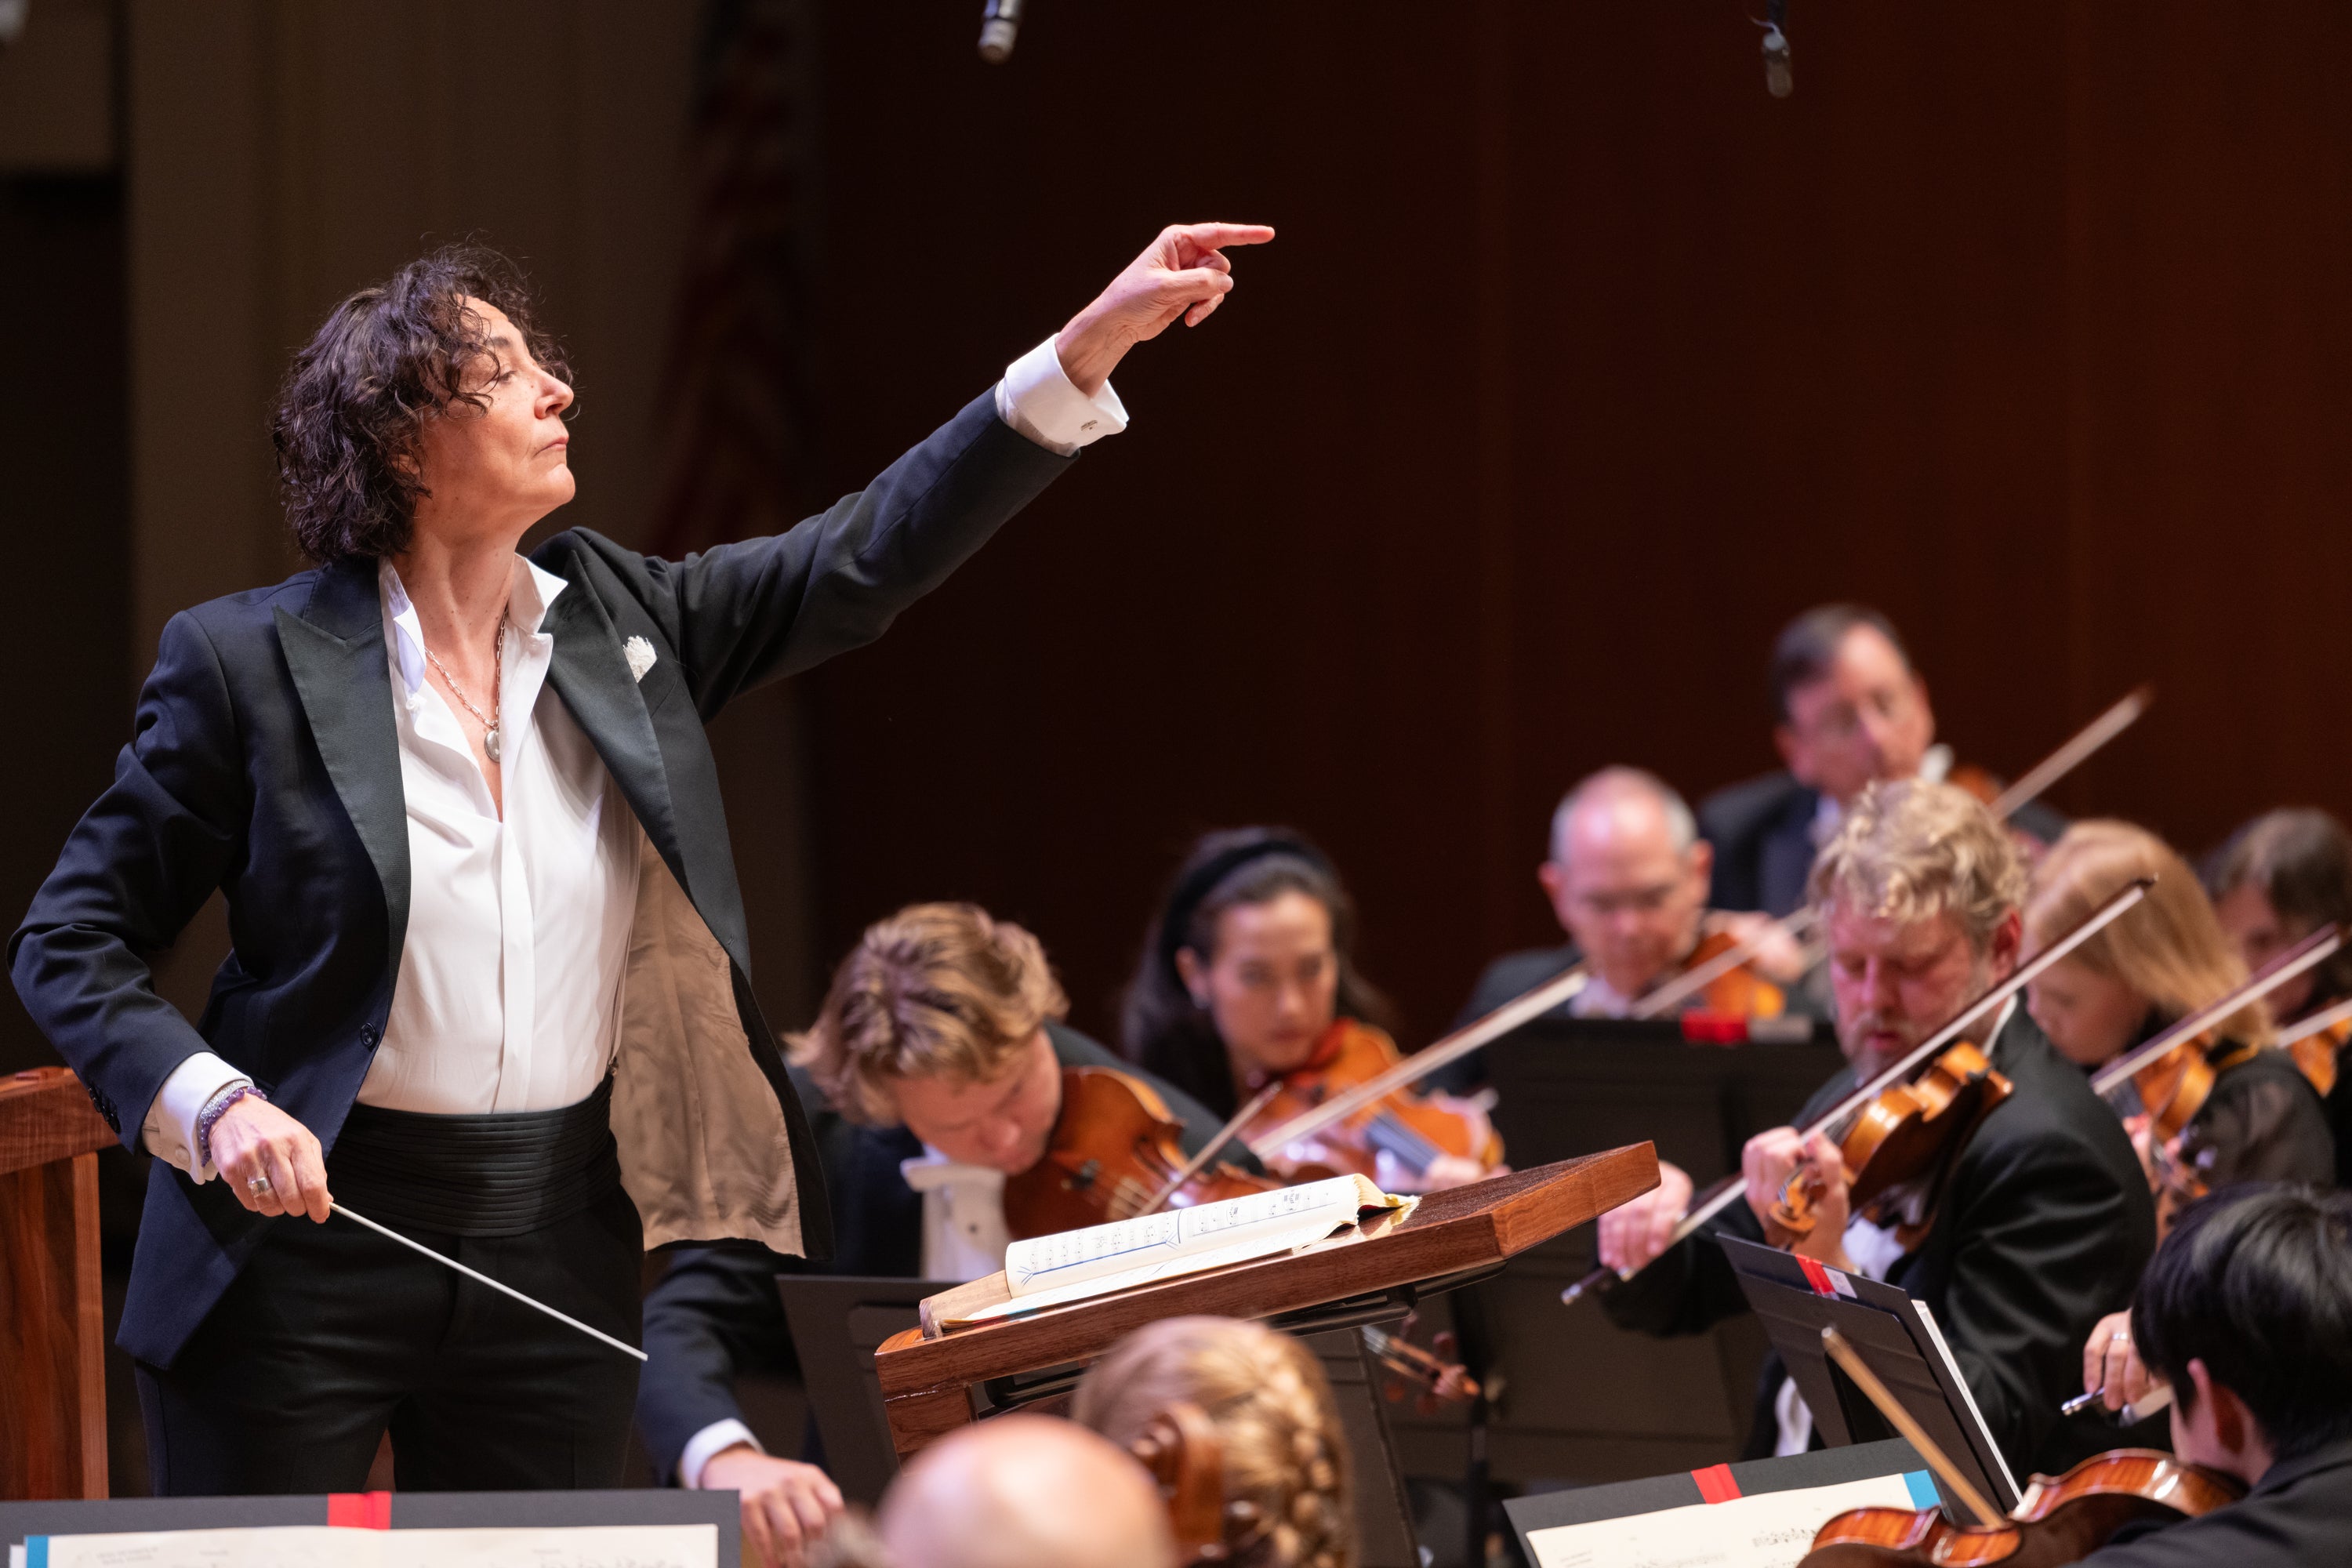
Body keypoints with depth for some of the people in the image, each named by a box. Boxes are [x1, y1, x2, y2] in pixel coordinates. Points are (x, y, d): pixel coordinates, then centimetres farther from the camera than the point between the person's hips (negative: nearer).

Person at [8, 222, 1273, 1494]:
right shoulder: (252, 662, -7)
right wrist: (213, 1105, -20)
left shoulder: (616, 621, 5)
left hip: (558, 1247, 4)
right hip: (306, 1236, -4)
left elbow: (870, 558, 1)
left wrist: (1095, 342, -6)